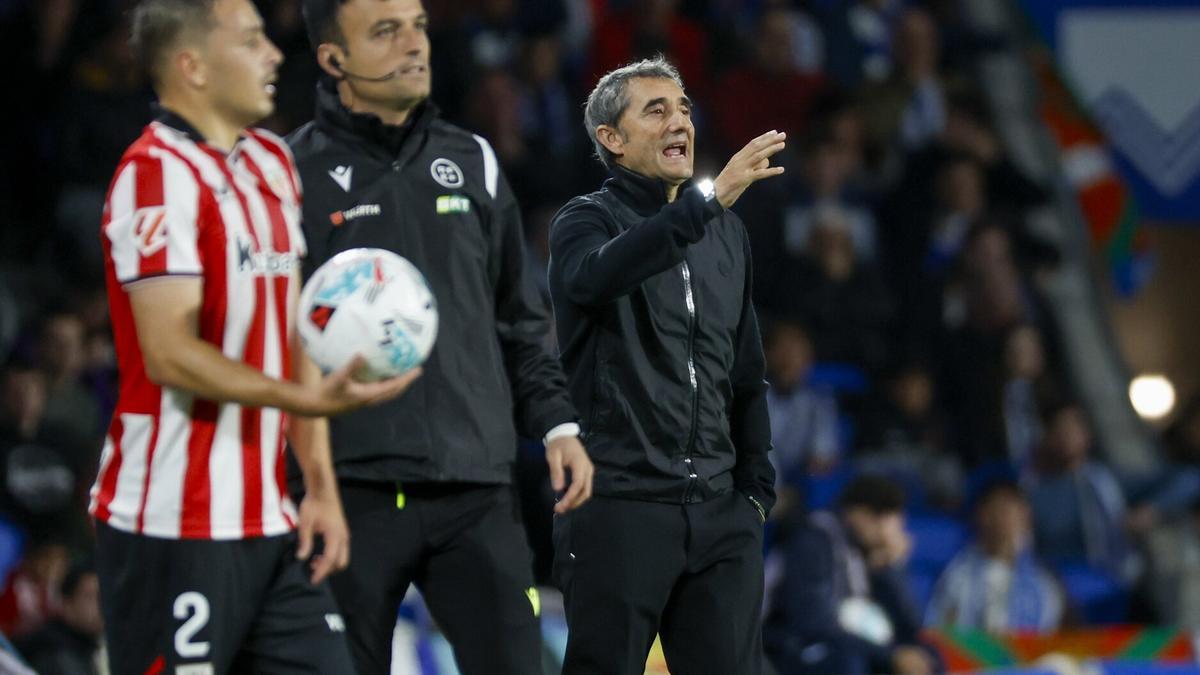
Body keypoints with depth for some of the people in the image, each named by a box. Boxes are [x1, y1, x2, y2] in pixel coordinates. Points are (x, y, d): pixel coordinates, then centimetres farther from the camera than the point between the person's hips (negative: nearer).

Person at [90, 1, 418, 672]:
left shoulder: (272, 163, 16)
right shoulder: (158, 174, -12)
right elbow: (170, 353, -20)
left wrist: (321, 485, 13)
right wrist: (308, 401, -28)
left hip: (268, 520, 8)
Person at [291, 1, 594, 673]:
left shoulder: (472, 161, 13)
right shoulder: (296, 172, -1)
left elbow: (521, 320, 20)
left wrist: (557, 421, 8)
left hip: (478, 491, 4)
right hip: (352, 492, -3)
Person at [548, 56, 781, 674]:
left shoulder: (726, 233, 16)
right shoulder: (587, 221, -1)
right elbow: (596, 276, -27)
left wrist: (755, 488, 14)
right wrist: (710, 198, -33)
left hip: (719, 511, 5)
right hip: (617, 504, -5)